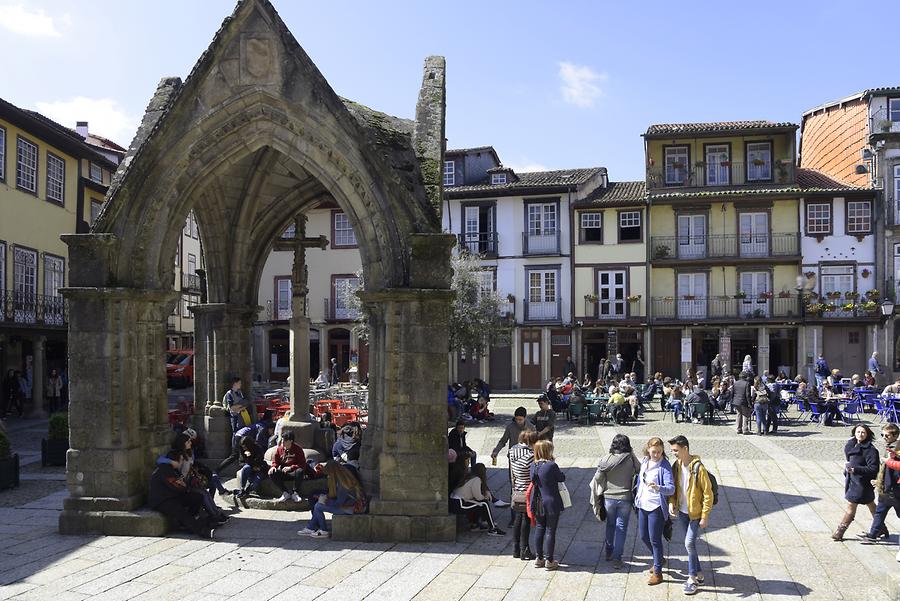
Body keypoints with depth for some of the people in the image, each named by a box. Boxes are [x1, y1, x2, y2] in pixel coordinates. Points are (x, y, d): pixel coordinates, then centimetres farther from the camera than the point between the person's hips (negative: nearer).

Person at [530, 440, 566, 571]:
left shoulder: (533, 466, -1)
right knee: (550, 531, 5)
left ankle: (539, 558, 24)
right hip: (551, 502, -6)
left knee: (540, 528, 16)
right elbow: (562, 478, -5)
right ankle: (549, 560, 12)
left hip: (538, 503, 6)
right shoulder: (551, 465, -20)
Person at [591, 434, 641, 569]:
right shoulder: (631, 459, -12)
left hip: (608, 497, 2)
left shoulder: (606, 459, -8)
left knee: (610, 525, 21)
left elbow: (597, 478, -7)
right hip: (625, 498, -2)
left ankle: (609, 552, 34)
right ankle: (617, 558, 6)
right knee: (621, 527, 7)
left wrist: (595, 499, 3)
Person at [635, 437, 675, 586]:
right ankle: (658, 559, 43)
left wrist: (658, 488, -45)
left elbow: (671, 489, -27)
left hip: (656, 507, -7)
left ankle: (657, 573, 15)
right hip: (643, 505, 7)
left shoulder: (665, 466, -17)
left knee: (655, 539, 1)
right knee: (643, 536, 18)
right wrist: (638, 497, 21)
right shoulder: (644, 462, 3)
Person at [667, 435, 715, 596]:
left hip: (696, 513, -7)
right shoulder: (676, 465, 0)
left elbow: (708, 494, -16)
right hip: (682, 512, 7)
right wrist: (671, 503, -7)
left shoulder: (698, 468, -20)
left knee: (690, 544, -10)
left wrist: (705, 517, -16)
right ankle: (698, 574, 29)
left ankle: (692, 579, 3)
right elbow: (674, 487, 11)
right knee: (689, 544, 14)